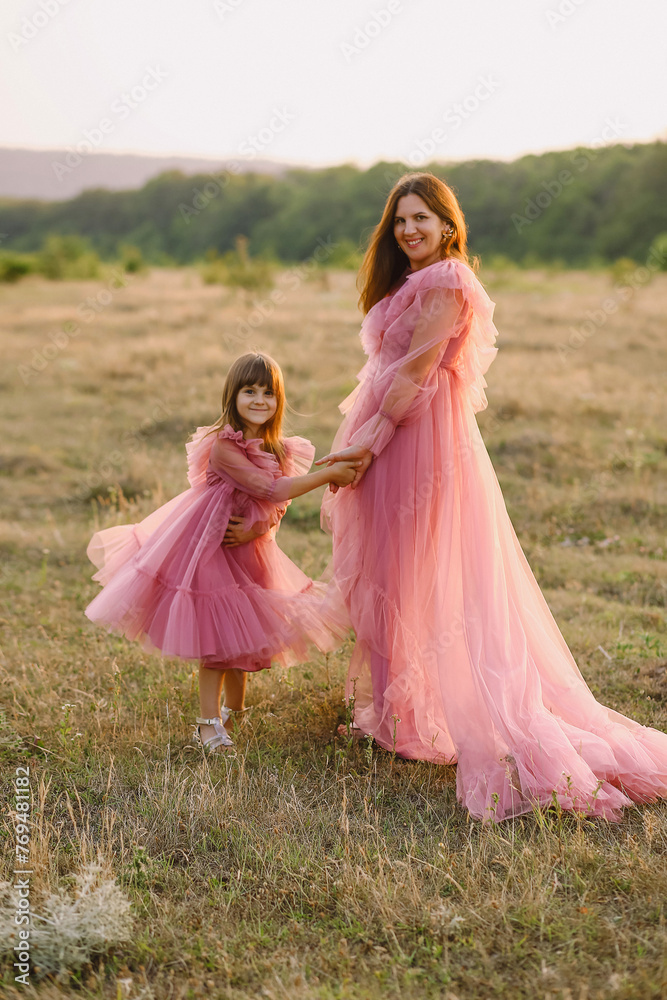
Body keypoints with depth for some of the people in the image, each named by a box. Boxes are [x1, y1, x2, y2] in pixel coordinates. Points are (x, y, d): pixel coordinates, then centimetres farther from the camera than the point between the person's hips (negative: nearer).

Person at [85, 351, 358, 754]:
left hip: (250, 550, 6)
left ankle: (234, 714, 30)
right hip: (210, 551, -6)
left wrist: (255, 530, -23)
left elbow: (276, 511, -2)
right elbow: (272, 491, -29)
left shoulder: (279, 451, -1)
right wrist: (329, 474, -28)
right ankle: (210, 722, 9)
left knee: (245, 634, 12)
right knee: (217, 637, -3)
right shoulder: (223, 447, -23)